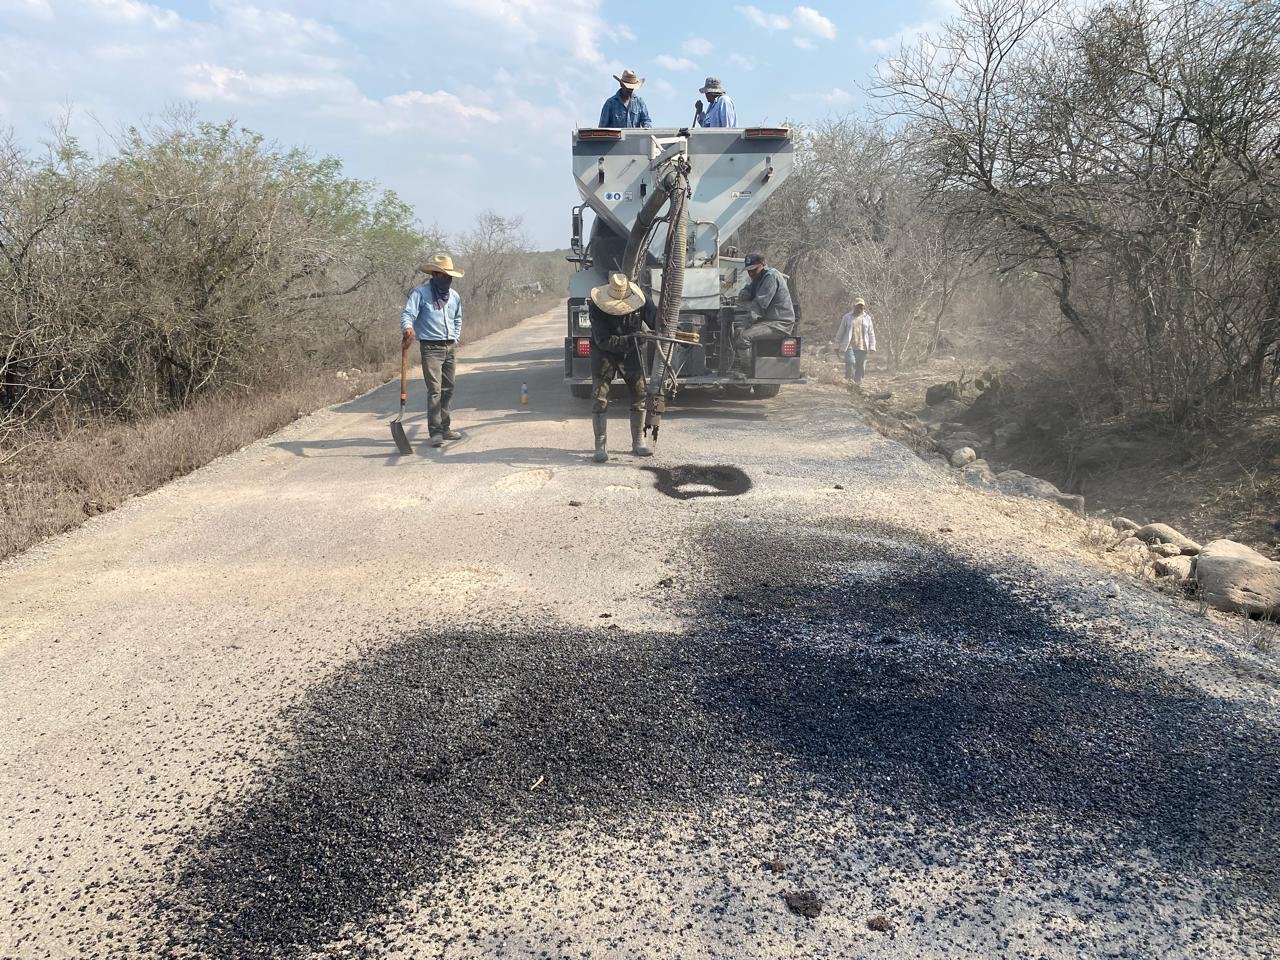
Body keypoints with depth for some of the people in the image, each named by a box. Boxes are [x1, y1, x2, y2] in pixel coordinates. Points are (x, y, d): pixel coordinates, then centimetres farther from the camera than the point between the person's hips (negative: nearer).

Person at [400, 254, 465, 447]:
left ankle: (444, 427, 22)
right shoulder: (420, 293, -7)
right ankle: (436, 432, -13)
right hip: (430, 347, -6)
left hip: (449, 348, 7)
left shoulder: (454, 296, 12)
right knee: (434, 390, -13)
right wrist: (407, 327, -39)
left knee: (448, 389, 11)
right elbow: (407, 314, -18)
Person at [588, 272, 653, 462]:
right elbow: (604, 341, -29)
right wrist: (632, 340, -36)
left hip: (630, 354, 3)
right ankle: (600, 447, -4)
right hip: (604, 354, -3)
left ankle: (638, 442, 12)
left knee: (640, 394, 1)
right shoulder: (596, 307, -25)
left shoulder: (639, 300, -15)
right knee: (599, 399, -9)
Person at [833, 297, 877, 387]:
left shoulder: (867, 318, 10)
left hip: (862, 347, 2)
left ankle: (858, 383, 14)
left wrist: (872, 346, 4)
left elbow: (871, 333, 11)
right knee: (850, 362, -20)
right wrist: (837, 345, 6)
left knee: (861, 366, 2)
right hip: (849, 346, -2)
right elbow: (840, 332, 8)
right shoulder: (847, 317, 4)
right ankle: (849, 380, -2)